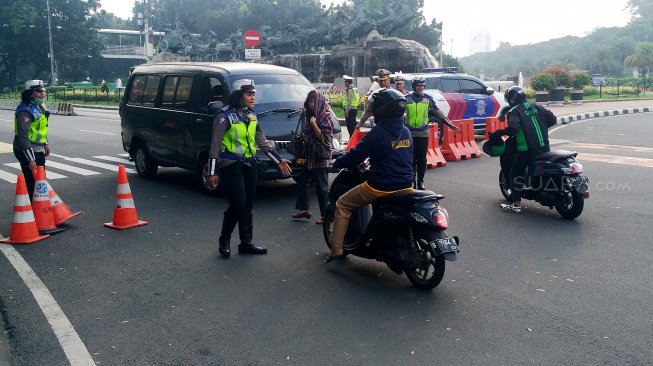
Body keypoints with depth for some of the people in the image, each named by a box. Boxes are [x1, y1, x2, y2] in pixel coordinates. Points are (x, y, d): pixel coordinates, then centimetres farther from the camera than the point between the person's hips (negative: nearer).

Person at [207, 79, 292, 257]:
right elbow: (215, 145, -12)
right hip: (231, 165, -7)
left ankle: (246, 243, 19)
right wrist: (212, 172, -15)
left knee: (248, 206, 8)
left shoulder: (251, 115, 9)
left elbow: (262, 141, 15)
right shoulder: (225, 116, -11)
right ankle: (224, 239, 13)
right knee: (238, 205, -9)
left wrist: (279, 160, 11)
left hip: (249, 164, 7)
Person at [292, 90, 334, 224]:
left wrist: (313, 123, -18)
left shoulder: (325, 117, -9)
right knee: (303, 181, 11)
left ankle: (326, 215, 3)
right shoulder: (310, 115, 12)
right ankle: (304, 209, 22)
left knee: (321, 186, -4)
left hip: (321, 157, -8)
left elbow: (323, 137, -16)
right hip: (309, 155, 8)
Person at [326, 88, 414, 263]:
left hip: (381, 187, -7)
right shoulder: (406, 131, 7)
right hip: (406, 185, 7)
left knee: (343, 204, 9)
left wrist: (336, 162, 7)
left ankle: (336, 248, 6)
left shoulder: (378, 132, -16)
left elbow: (356, 155, -12)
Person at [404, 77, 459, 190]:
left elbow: (438, 112, 7)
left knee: (422, 159, 4)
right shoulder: (407, 99, 2)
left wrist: (450, 124, 5)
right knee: (411, 158, 3)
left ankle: (420, 181, 14)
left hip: (423, 133, 1)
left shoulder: (428, 99, 5)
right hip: (410, 133, -1)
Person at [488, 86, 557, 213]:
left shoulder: (514, 111, -5)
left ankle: (516, 204, 1)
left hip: (527, 150, -6)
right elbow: (552, 119, 12)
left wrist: (498, 133, -11)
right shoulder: (536, 107, 13)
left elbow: (513, 128, -22)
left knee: (516, 174, 4)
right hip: (545, 147, 6)